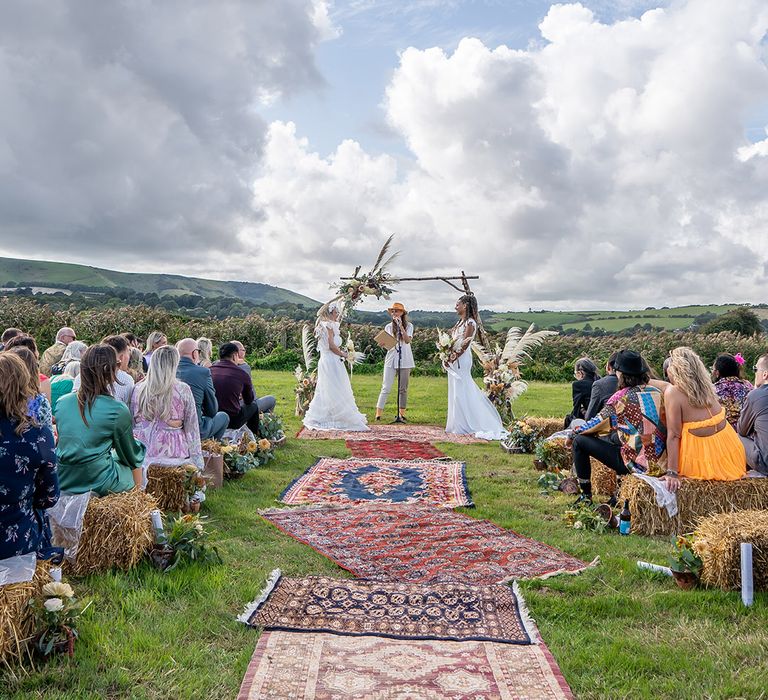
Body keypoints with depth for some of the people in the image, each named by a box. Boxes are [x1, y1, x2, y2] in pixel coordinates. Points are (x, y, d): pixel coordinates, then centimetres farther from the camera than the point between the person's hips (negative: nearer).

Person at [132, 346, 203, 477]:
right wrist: (198, 463, 5)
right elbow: (192, 429, -1)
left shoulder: (139, 389, 3)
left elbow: (132, 423, 11)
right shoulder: (183, 390, -5)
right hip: (172, 454, -3)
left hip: (141, 453, 3)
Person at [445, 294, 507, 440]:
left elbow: (465, 344, -18)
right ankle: (456, 424, 19)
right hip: (454, 360, 9)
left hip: (461, 359, -9)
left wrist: (455, 357, -20)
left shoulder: (470, 323, -12)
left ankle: (463, 426, 1)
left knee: (460, 392, -5)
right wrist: (449, 356, 6)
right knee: (455, 391, 12)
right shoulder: (460, 322, 16)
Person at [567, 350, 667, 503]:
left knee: (579, 441, 1)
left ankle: (586, 495, 8)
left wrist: (572, 434, 14)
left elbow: (597, 423, -3)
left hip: (638, 464, -7)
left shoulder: (622, 397, -11)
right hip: (660, 462, 7)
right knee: (614, 436, 33)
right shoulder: (657, 392, 6)